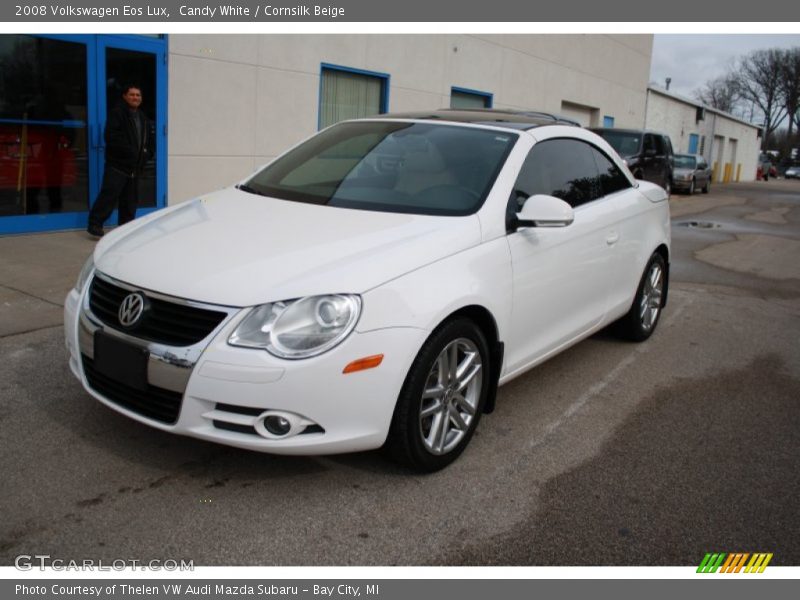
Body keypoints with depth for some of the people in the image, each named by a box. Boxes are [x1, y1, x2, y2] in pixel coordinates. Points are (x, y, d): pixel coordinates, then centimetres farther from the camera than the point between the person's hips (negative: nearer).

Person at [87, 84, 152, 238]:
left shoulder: (143, 118, 19)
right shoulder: (117, 113, -5)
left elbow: (148, 140, 24)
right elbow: (112, 137, -16)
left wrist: (147, 153, 4)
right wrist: (129, 151, -20)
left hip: (135, 167, 7)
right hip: (117, 164, -7)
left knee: (130, 199, 10)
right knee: (109, 194, -12)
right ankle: (94, 225, -7)